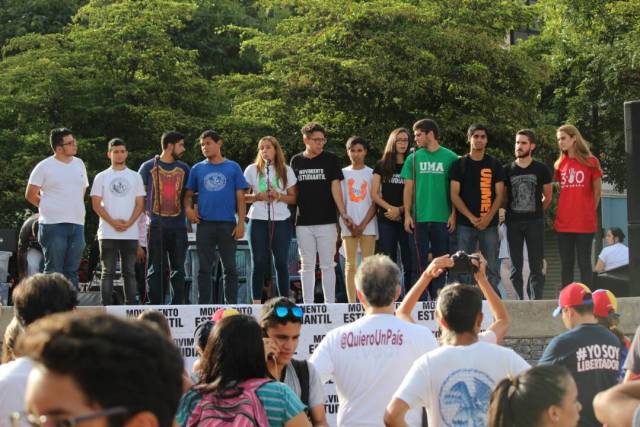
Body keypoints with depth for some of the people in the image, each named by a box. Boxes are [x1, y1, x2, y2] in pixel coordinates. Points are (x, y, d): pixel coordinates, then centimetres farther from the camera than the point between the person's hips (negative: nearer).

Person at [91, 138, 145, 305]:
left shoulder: (135, 177, 11)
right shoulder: (101, 177, 7)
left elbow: (140, 204, 6)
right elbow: (96, 204, 1)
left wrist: (129, 223, -10)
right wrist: (112, 222, -12)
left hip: (130, 233, 1)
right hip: (108, 233, -1)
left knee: (129, 272, 4)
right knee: (108, 271, -1)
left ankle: (131, 307, 6)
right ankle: (107, 307, 0)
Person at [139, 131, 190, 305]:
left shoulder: (183, 168, 13)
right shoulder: (148, 167, 3)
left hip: (178, 226, 3)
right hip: (156, 225, -3)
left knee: (178, 270, 4)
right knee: (156, 270, -1)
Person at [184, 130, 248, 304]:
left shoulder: (233, 168, 4)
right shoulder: (197, 169, 9)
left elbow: (240, 197, 2)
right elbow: (188, 194, 13)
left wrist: (241, 223, -5)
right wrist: (188, 208, -8)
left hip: (227, 224, -2)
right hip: (204, 223, 2)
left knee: (230, 268, 2)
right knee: (204, 268, 5)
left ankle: (231, 305, 7)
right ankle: (204, 306, 10)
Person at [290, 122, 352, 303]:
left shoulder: (330, 159, 2)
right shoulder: (296, 161, 8)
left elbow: (335, 187, -2)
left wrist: (343, 213, -10)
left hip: (326, 221, -2)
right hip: (303, 223, 2)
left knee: (327, 265, 0)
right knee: (307, 266, 6)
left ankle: (330, 303, 3)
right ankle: (307, 305, 9)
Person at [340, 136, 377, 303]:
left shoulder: (372, 173, 5)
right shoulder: (343, 173, 9)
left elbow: (375, 202, 1)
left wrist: (363, 224, -9)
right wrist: (348, 223, -6)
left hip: (368, 224, -1)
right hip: (348, 225, 1)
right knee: (350, 264, -1)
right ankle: (351, 304, -1)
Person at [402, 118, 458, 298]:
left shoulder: (450, 157, 0)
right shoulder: (414, 158, 7)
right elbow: (408, 188, 8)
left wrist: (454, 214, -6)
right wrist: (407, 214, 0)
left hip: (442, 218, -2)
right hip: (419, 217, 2)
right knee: (421, 260, 4)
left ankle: (437, 296, 6)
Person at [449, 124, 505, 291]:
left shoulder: (494, 165, 9)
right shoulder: (459, 164, 7)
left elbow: (499, 194, 5)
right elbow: (454, 195, 1)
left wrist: (488, 217, -10)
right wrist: (471, 217, -10)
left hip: (489, 224, 1)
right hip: (465, 224, 0)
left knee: (491, 268, -1)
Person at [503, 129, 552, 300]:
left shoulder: (541, 169, 3)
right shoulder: (507, 170, 6)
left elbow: (548, 197, 10)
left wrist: (536, 212, 8)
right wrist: (508, 210, 5)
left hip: (535, 222, -1)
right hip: (513, 222, 1)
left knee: (536, 266, -3)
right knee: (515, 267, 3)